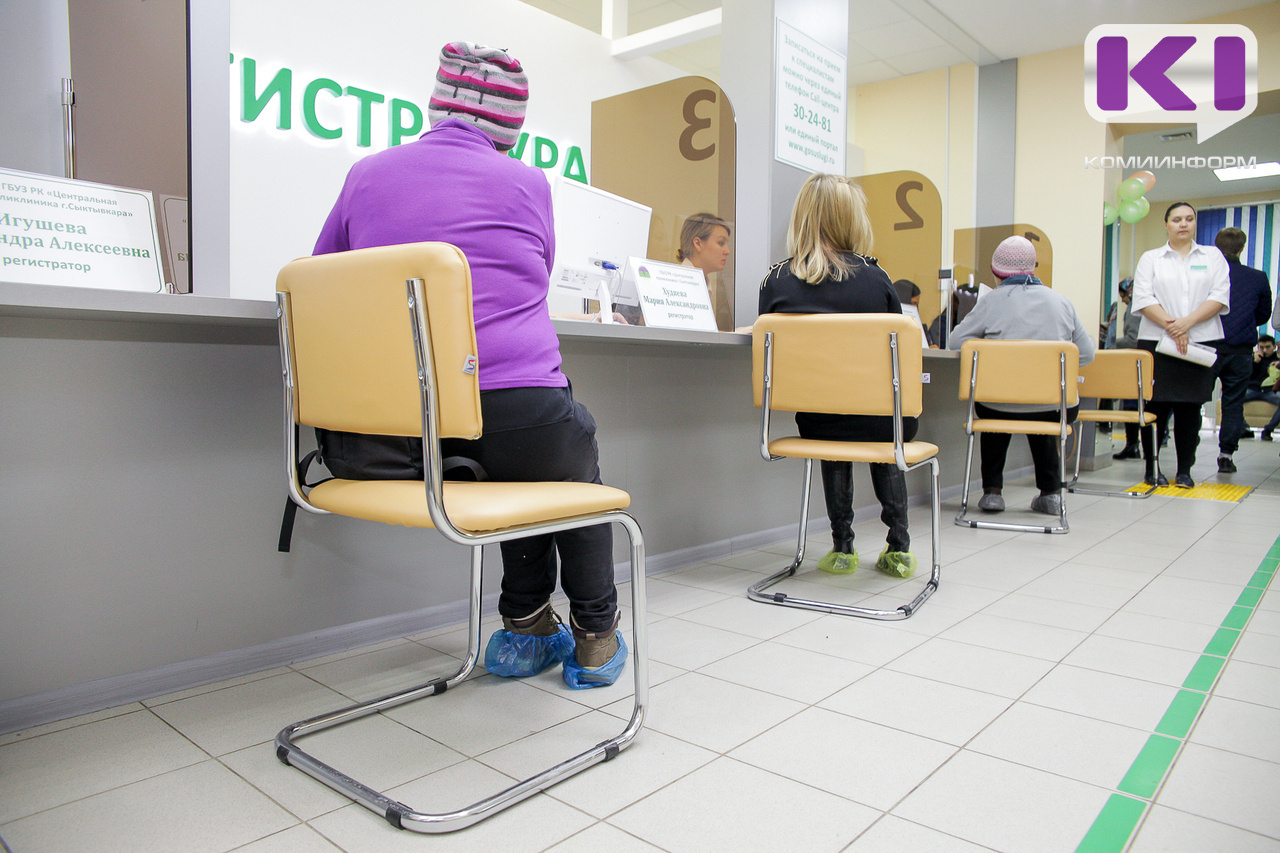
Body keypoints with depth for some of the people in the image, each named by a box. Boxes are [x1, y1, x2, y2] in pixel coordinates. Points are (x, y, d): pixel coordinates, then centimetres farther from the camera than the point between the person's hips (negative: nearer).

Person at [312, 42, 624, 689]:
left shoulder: (367, 175, 11)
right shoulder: (527, 185, 5)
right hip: (512, 415, -3)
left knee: (536, 449, 32)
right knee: (576, 467, 29)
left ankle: (525, 629, 33)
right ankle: (595, 636, 34)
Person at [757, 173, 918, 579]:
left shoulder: (776, 281, -5)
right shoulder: (874, 278, -7)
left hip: (815, 423, 1)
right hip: (881, 422, 0)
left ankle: (842, 547, 31)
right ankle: (898, 548, 33)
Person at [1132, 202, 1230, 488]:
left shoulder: (1213, 256, 13)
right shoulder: (1150, 258, 10)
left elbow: (1220, 296, 0)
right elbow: (1144, 298, -3)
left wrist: (1188, 322, -15)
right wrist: (1170, 326, -16)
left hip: (1200, 342, 1)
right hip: (1157, 342, -1)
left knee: (1191, 408, 3)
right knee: (1156, 406, -2)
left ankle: (1185, 471, 10)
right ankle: (1151, 468, 8)